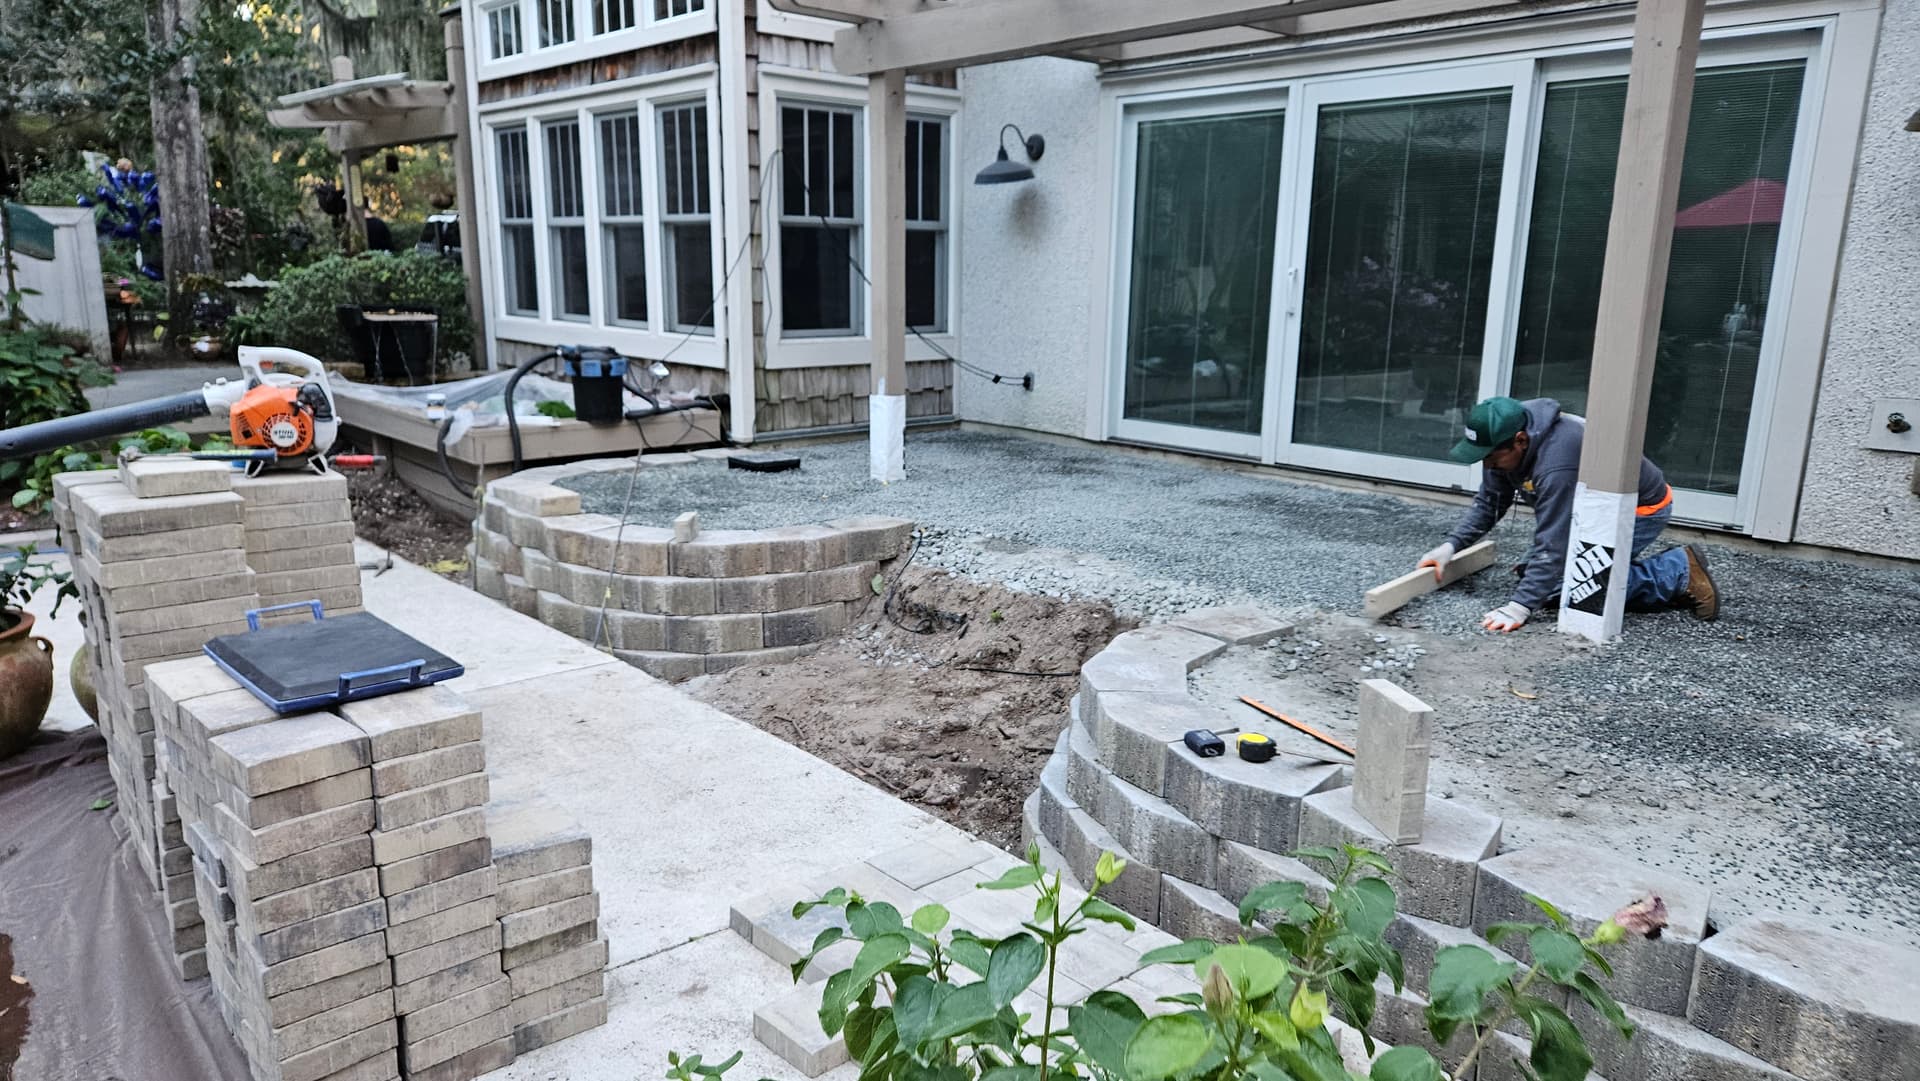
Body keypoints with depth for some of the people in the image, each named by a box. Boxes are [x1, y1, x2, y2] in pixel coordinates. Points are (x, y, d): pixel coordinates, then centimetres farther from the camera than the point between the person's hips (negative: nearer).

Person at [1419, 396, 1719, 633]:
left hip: (1641, 508, -9)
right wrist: (1450, 545, -15)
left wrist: (1520, 607, -43)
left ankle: (1679, 573, -4)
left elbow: (1553, 545, -39)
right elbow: (1488, 504, -2)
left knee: (1556, 586, -21)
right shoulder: (1505, 440, -14)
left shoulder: (1557, 463, -39)